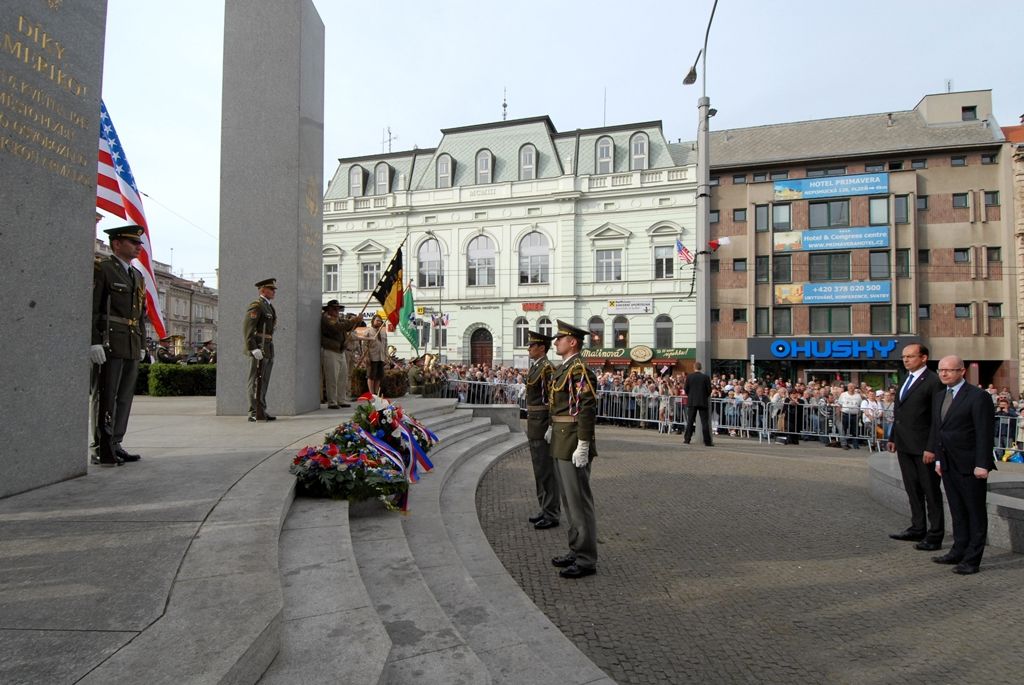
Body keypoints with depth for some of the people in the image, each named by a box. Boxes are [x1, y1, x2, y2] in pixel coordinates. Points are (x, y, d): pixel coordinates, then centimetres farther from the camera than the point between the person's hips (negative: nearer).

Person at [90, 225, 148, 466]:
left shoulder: (138, 276, 20)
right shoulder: (101, 269, -2)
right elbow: (91, 308, -10)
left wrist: (142, 345, 17)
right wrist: (94, 343, -18)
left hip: (132, 348, 7)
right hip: (110, 345, -7)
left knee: (125, 397, 8)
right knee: (106, 397, -4)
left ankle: (115, 445, 15)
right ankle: (102, 449, 1)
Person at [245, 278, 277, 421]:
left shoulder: (269, 306, 20)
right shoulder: (256, 305, -9)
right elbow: (248, 328, -17)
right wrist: (254, 349, -24)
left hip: (268, 350, 9)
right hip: (258, 349, -9)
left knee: (263, 382, 11)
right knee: (256, 382, -6)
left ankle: (261, 412, 17)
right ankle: (255, 413, -4)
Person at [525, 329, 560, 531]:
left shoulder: (547, 368, -16)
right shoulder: (535, 367, 14)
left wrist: (550, 428, -23)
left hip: (542, 424, -10)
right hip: (534, 424, 10)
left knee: (546, 470, -3)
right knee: (540, 469, 15)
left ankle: (551, 515, 7)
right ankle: (545, 509, 26)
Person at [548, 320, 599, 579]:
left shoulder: (579, 369, -16)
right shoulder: (564, 368, 14)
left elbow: (587, 410, -22)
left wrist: (583, 447, -23)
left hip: (574, 445, -10)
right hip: (561, 444, 10)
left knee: (579, 501, -1)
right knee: (569, 500, 16)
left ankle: (586, 560, 9)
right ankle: (576, 551, 28)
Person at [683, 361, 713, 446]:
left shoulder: (689, 376, -2)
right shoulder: (706, 377, -4)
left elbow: (686, 389, -1)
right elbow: (709, 390, -3)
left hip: (692, 402, 1)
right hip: (703, 402, -1)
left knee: (690, 421, 9)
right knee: (705, 422, 0)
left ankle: (687, 439, 12)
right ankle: (707, 442, -2)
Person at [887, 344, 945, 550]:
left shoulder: (933, 382, -12)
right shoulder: (906, 380, 14)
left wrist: (932, 447, -18)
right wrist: (893, 438, 15)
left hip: (923, 447, -8)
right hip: (904, 445, 8)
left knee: (931, 491, 4)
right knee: (912, 489, 16)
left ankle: (935, 535, 13)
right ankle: (918, 528, 27)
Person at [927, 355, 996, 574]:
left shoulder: (978, 396, -11)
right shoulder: (938, 397, 12)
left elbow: (984, 433, -14)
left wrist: (982, 464, -17)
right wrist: (938, 459, 14)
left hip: (970, 466, -7)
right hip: (948, 465, 7)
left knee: (976, 513, 4)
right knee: (957, 511, 14)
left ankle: (972, 559, 10)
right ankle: (959, 551, 23)